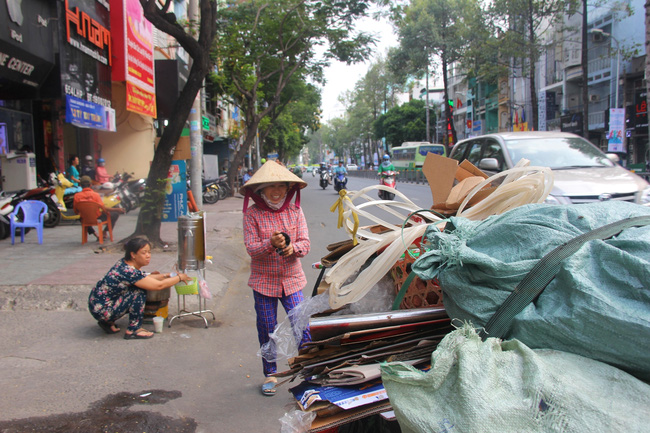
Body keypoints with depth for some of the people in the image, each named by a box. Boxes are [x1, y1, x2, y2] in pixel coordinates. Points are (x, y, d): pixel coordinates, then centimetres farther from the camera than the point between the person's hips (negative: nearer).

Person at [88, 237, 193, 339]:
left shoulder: (124, 263, 2)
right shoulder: (128, 271, -25)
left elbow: (143, 278, 19)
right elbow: (159, 285, -21)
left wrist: (165, 275, 10)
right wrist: (180, 277, -7)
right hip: (102, 311, -10)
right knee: (139, 292, -17)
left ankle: (108, 322, 17)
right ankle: (133, 330, -6)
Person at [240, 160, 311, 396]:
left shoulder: (295, 211, 0)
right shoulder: (252, 213, -7)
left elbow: (305, 243, -3)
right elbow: (251, 249, -12)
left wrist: (293, 248, -25)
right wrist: (271, 244, -31)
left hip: (292, 279, 1)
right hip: (263, 281, -1)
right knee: (267, 330, 9)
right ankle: (270, 375, 27)